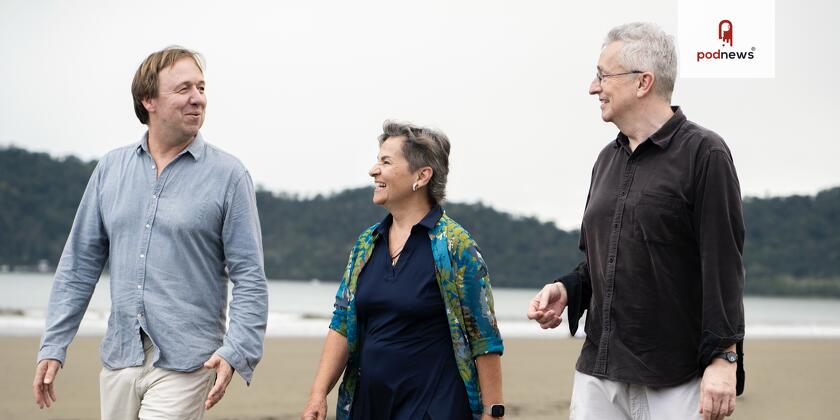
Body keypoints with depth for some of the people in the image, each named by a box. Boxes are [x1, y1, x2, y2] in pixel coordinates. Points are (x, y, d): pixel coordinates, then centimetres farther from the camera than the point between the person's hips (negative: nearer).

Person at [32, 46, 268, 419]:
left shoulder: (228, 175, -3)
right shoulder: (110, 169, 8)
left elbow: (249, 278, -5)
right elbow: (79, 265, 12)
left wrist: (235, 351, -18)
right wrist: (53, 346, 7)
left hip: (184, 364, -4)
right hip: (119, 358, 4)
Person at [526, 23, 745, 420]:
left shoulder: (703, 153, -6)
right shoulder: (608, 159, 15)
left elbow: (723, 264, -11)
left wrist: (724, 358, -17)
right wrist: (566, 289, 3)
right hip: (597, 372, 6)